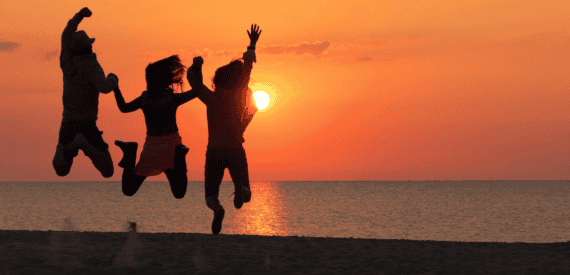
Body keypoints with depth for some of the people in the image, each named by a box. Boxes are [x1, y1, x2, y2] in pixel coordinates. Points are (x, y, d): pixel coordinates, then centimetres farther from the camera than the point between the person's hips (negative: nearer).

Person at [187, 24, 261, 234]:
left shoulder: (211, 98, -4)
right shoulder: (239, 96, 0)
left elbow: (193, 80, 4)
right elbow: (247, 69, 9)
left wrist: (197, 65, 23)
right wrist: (252, 44, 18)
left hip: (214, 152, 0)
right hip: (235, 150, 0)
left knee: (211, 196, 5)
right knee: (246, 195, 4)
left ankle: (217, 208, -35)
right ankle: (240, 187, -38)